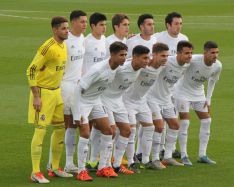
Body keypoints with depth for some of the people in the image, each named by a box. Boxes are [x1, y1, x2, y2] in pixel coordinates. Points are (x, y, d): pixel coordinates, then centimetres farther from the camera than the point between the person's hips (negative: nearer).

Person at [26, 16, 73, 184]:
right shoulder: (48, 48, -19)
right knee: (41, 129, -8)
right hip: (43, 92, -9)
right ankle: (36, 172, -4)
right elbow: (31, 70, -19)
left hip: (56, 91, 9)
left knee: (61, 128, 12)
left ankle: (55, 167, 25)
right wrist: (36, 96, -21)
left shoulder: (64, 46, 8)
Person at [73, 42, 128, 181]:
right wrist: (78, 114, -27)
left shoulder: (116, 68, -9)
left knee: (108, 131, 4)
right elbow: (79, 89, -28)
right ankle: (81, 171, -7)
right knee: (86, 133, -15)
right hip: (83, 100, -8)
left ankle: (102, 168, 12)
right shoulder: (98, 70, -31)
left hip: (96, 101, 8)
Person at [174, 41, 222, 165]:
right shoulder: (193, 60, -32)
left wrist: (208, 100, 5)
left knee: (206, 121, 1)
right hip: (183, 91, -6)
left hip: (198, 94, 6)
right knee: (184, 122, -11)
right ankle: (184, 156, -3)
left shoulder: (217, 66, -12)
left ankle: (202, 155, 9)